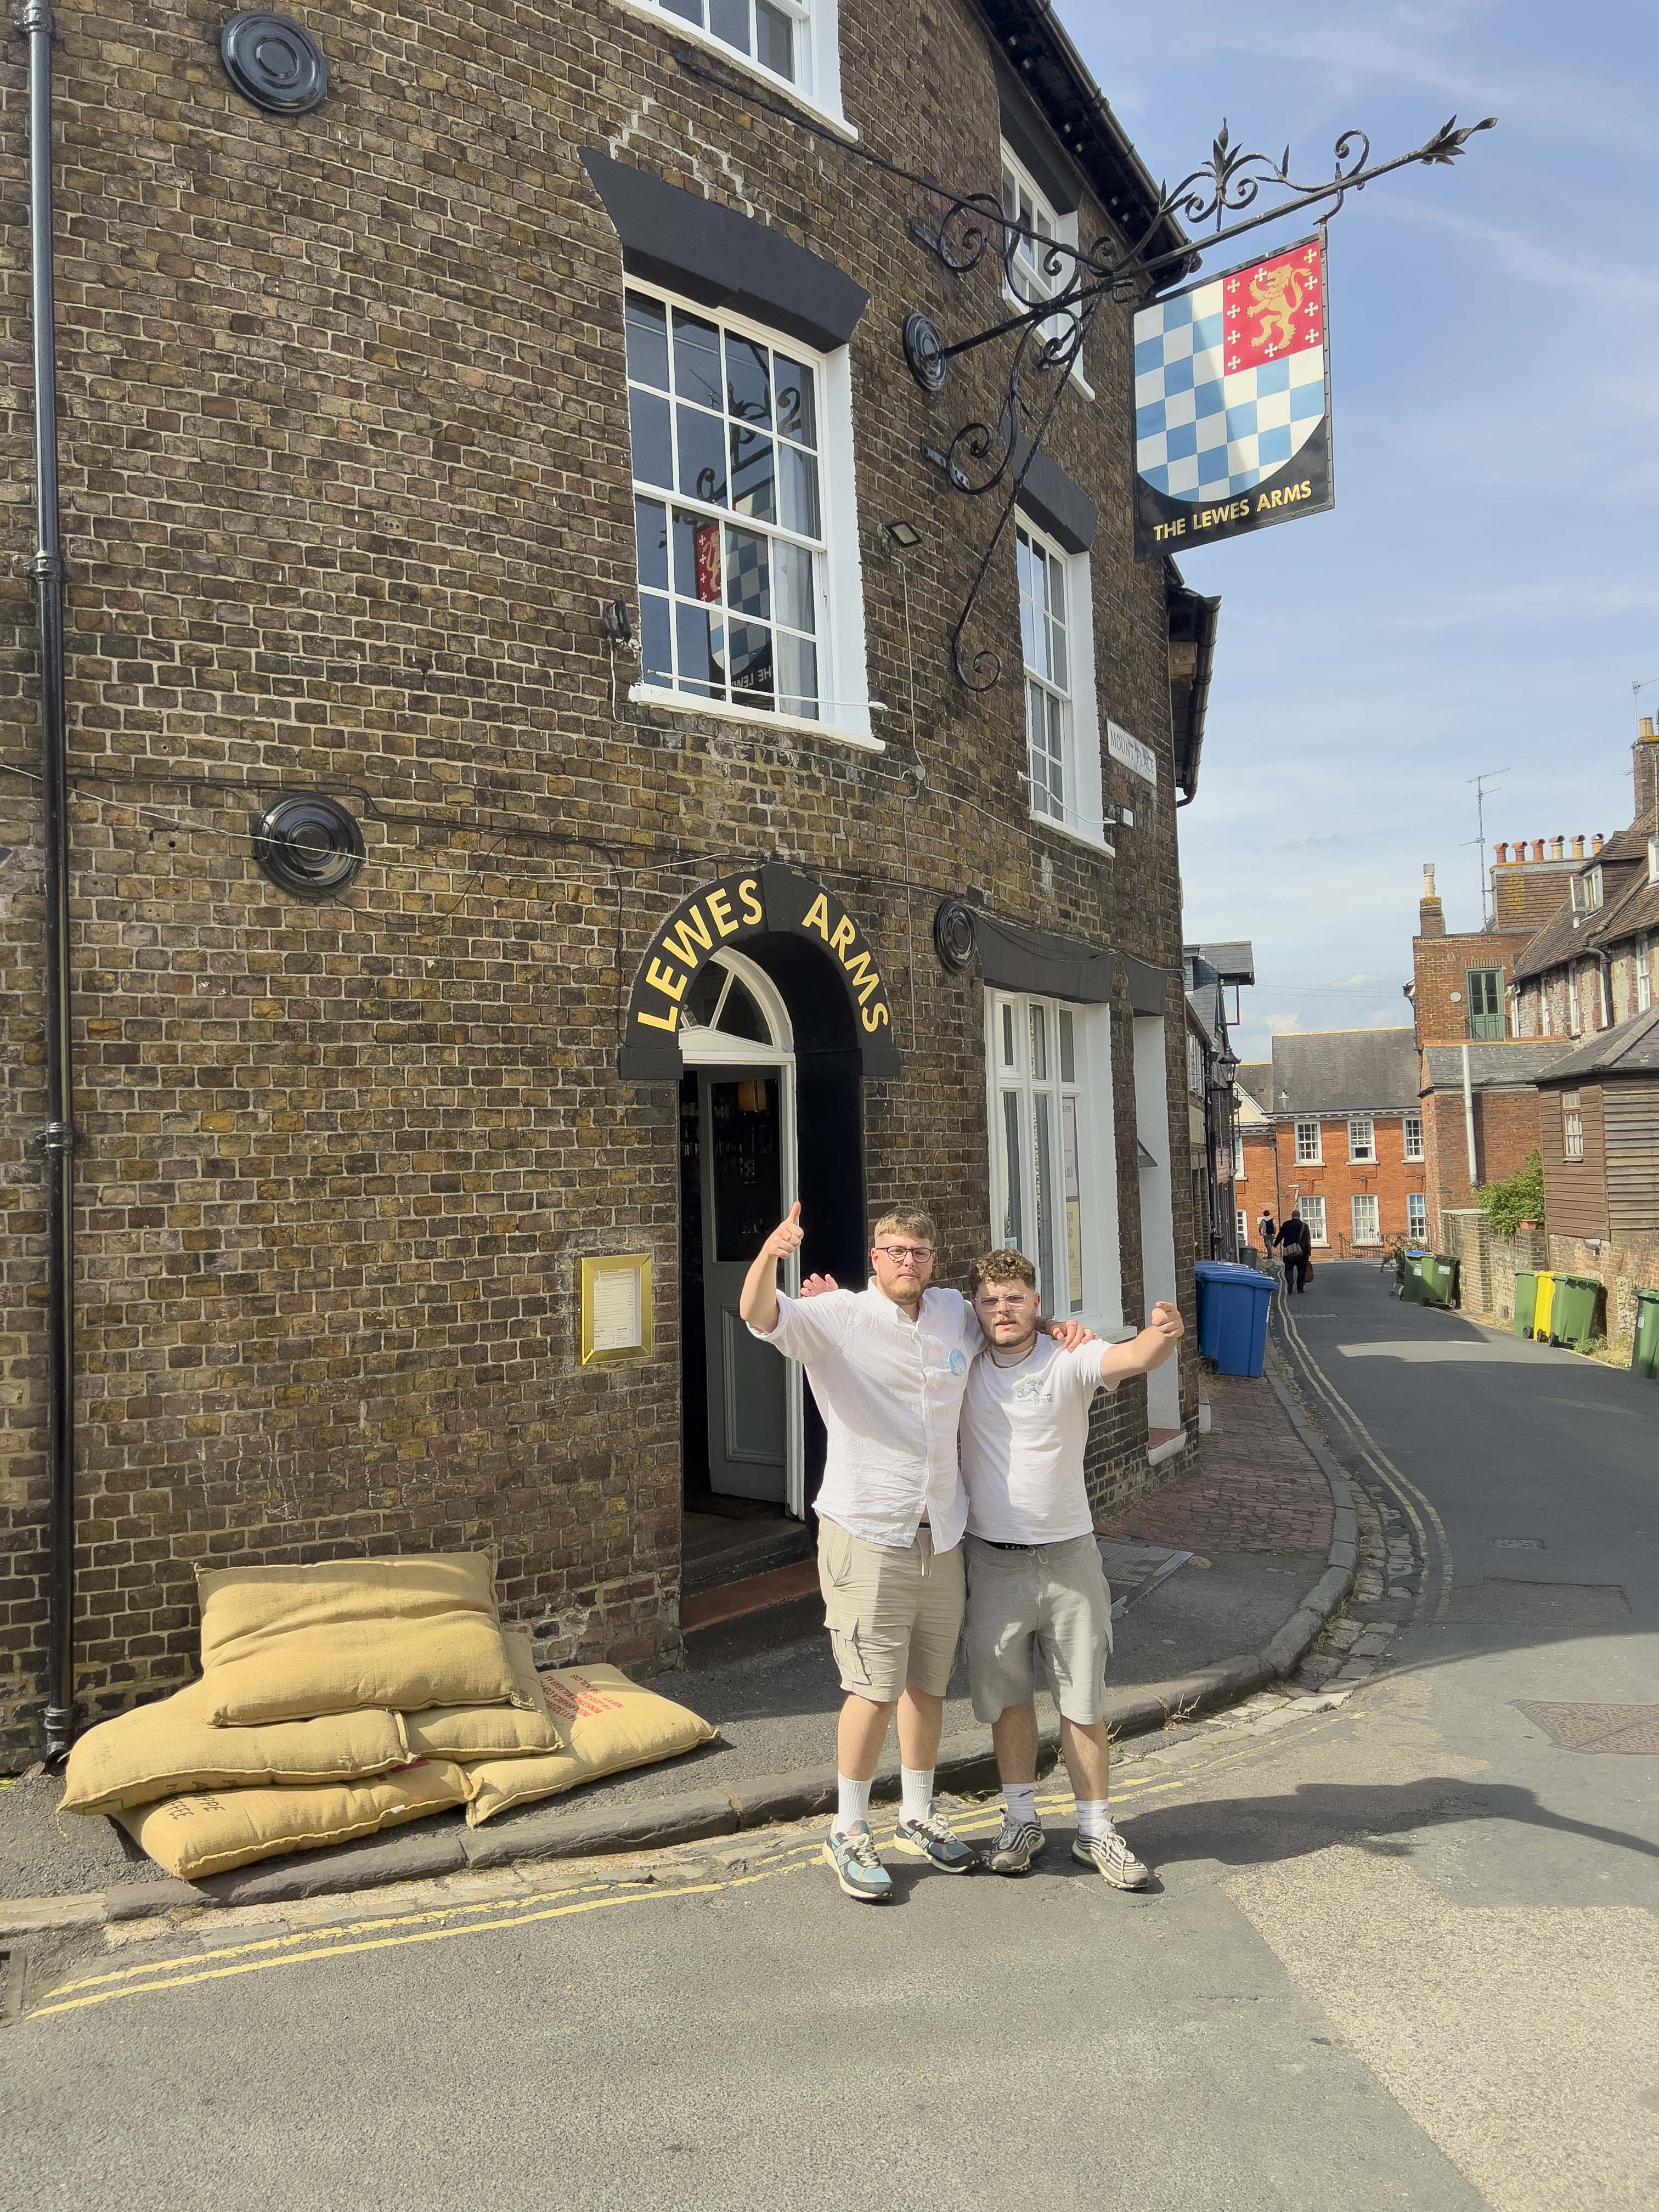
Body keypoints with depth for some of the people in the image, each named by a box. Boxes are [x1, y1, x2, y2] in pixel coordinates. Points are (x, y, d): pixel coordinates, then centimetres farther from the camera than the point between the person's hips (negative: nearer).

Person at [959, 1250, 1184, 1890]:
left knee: (1084, 1701, 8)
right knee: (1006, 1695, 13)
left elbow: (1136, 1357, -30)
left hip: (1069, 1556, -1)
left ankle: (1096, 1830, 23)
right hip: (993, 1561, 2)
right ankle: (1021, 1820, 31)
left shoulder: (1069, 1362, -11)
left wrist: (1162, 1335, -54)